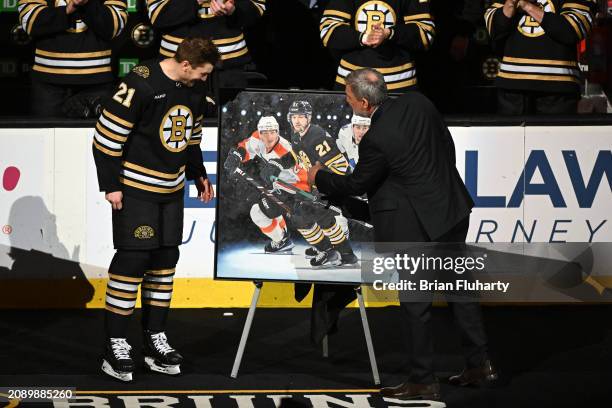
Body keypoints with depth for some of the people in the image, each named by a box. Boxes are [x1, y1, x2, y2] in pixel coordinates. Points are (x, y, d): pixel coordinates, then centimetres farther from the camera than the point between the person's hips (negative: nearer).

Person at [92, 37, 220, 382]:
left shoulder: (195, 89, 3)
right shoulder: (141, 85, -21)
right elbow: (107, 134, -18)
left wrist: (197, 173, 18)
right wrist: (111, 184, -16)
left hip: (172, 189, 8)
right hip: (135, 187, -7)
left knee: (166, 259, 9)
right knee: (132, 258, -9)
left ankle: (156, 339, 18)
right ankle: (116, 344, -2)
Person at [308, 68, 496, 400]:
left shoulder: (376, 141, -23)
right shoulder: (417, 103, -3)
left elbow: (356, 185, -8)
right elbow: (447, 145, 10)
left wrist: (319, 179, 10)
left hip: (416, 225, -8)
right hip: (453, 208, 8)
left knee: (416, 302, 3)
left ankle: (423, 380, 10)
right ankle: (479, 363, 24)